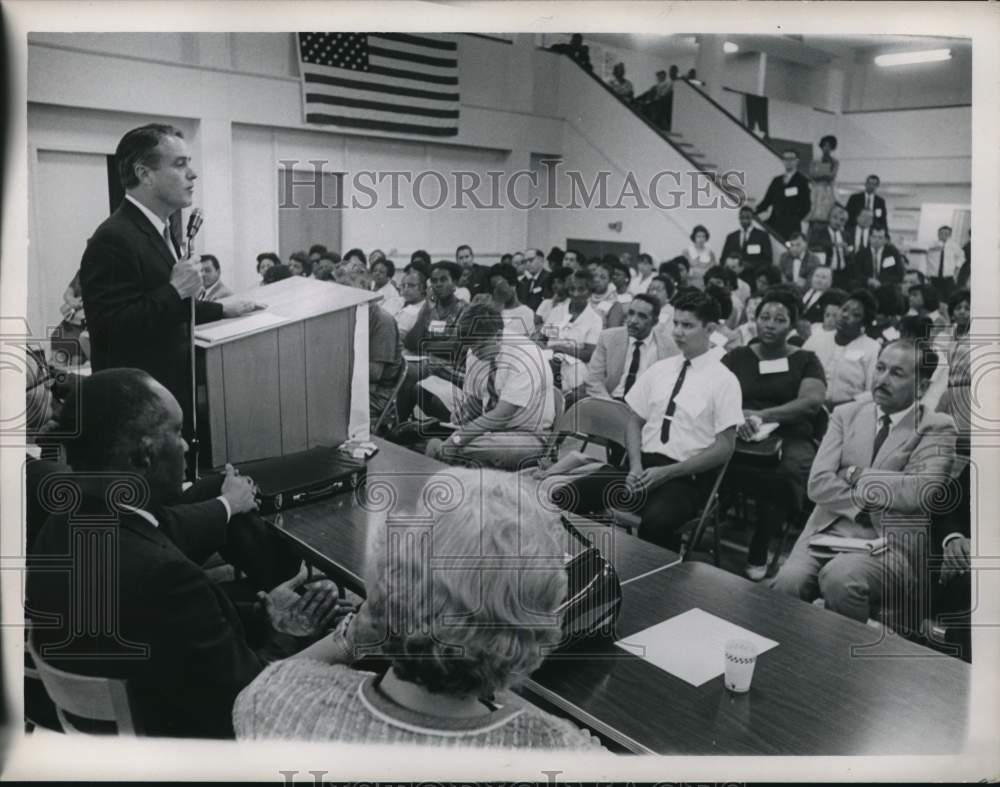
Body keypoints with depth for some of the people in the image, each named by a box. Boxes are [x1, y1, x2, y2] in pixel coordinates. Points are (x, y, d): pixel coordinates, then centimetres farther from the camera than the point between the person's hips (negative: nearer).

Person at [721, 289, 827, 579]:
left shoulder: (805, 360, 9)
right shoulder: (737, 357, 14)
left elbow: (812, 401, -8)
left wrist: (761, 416, -18)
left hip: (790, 438, 0)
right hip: (741, 437, 0)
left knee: (788, 473, -34)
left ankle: (758, 555, -17)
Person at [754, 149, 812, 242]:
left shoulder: (802, 181, 4)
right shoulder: (777, 181, 19)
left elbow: (806, 205, -1)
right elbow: (767, 201, 13)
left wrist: (795, 220, -11)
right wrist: (754, 211, -3)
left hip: (791, 227, -5)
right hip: (774, 224, 5)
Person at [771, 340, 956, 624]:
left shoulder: (937, 428, 3)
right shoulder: (846, 414, 12)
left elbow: (920, 492, -14)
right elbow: (818, 484, 1)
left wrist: (857, 475, -6)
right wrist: (868, 505, -10)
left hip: (892, 542, -2)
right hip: (829, 530, 3)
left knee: (839, 578, -32)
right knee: (788, 582, -26)